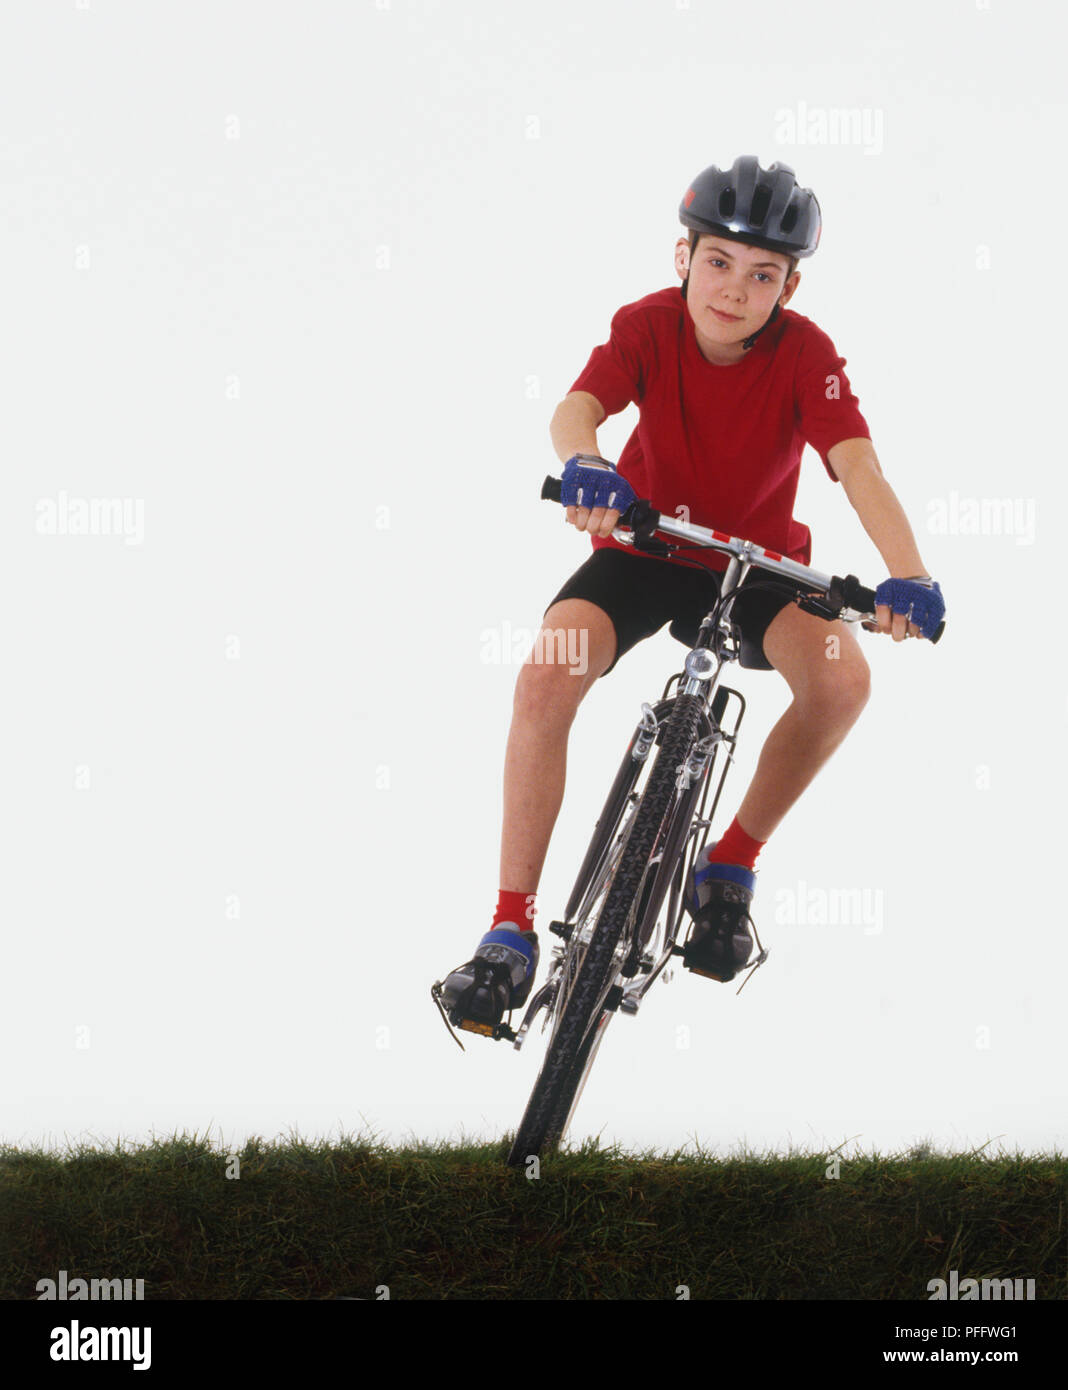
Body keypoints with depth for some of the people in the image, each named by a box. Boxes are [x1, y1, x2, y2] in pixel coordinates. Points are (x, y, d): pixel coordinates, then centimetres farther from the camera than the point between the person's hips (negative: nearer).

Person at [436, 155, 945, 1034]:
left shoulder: (804, 353, -19)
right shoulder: (648, 326, -18)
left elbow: (857, 465, -32)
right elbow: (578, 406, -36)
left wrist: (908, 574, -50)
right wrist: (585, 464, -61)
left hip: (758, 559, 0)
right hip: (643, 548, 0)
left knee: (842, 677, -28)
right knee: (546, 676, -27)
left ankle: (730, 866, -4)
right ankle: (512, 929, -18)